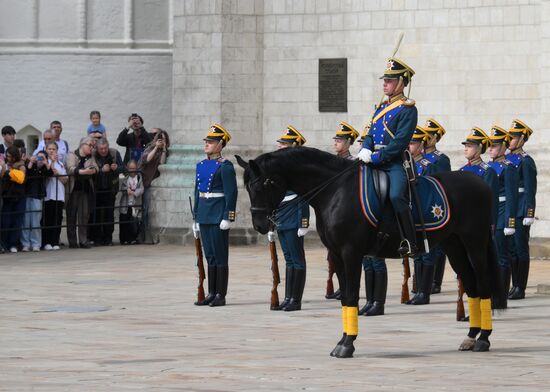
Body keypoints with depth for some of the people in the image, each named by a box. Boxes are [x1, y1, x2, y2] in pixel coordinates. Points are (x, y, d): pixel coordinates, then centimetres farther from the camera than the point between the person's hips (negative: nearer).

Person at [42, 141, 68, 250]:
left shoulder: (60, 164, 16)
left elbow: (65, 180, 11)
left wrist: (58, 174, -6)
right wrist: (52, 161, -15)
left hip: (59, 195, 4)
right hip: (48, 195, -4)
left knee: (57, 219, -1)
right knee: (47, 220, -6)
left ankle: (55, 242, 2)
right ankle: (46, 242, -2)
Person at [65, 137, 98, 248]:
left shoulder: (90, 158, 17)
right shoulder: (72, 156, 2)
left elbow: (96, 168, 0)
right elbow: (71, 168, -16)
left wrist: (92, 170, -24)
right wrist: (84, 171, -31)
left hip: (86, 190, 4)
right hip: (73, 189, -4)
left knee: (84, 215, -2)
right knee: (72, 215, 0)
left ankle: (83, 240, -1)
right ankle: (72, 242, 4)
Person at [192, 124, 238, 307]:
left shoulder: (225, 166, -9)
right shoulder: (201, 165, 13)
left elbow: (231, 193, -13)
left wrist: (227, 218, -18)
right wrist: (196, 218, 17)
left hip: (218, 215, -8)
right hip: (204, 214, 8)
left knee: (220, 255, -3)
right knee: (210, 255, 10)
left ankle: (221, 295, 1)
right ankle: (211, 294, 14)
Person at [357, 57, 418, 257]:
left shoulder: (407, 109, -4)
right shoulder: (382, 107, 21)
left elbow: (400, 141, -13)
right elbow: (371, 133, 18)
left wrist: (376, 157, -17)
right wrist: (365, 149, -4)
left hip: (394, 163, -9)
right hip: (375, 162, 9)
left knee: (396, 196, -30)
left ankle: (409, 241, -25)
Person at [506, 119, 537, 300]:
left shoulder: (526, 161, -7)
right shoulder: (506, 159, 13)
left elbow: (530, 190, -11)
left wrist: (529, 215, -16)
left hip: (520, 212, -7)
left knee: (520, 249, -3)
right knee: (510, 249, 9)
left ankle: (520, 289, 0)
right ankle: (514, 286, 15)